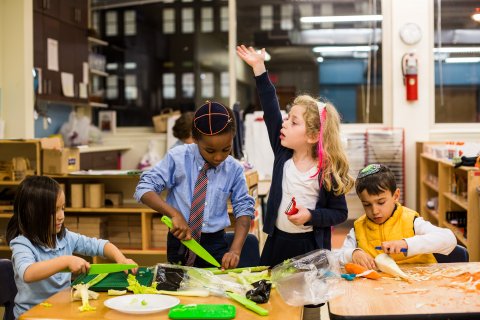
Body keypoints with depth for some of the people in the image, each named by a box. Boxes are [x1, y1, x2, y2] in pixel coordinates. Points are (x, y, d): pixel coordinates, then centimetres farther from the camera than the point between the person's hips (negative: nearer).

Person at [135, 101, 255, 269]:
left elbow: (243, 208, -2)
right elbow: (145, 188, -11)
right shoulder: (177, 158, -11)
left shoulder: (234, 169, -5)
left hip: (215, 244, 1)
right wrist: (175, 214, -25)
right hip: (180, 240, -1)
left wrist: (235, 250, -16)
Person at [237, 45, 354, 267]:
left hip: (311, 246, -4)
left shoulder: (328, 171, -13)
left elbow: (340, 213, -5)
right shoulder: (282, 153, -2)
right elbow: (270, 109, -4)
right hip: (277, 241, 5)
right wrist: (259, 68, -6)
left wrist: (311, 216, -21)